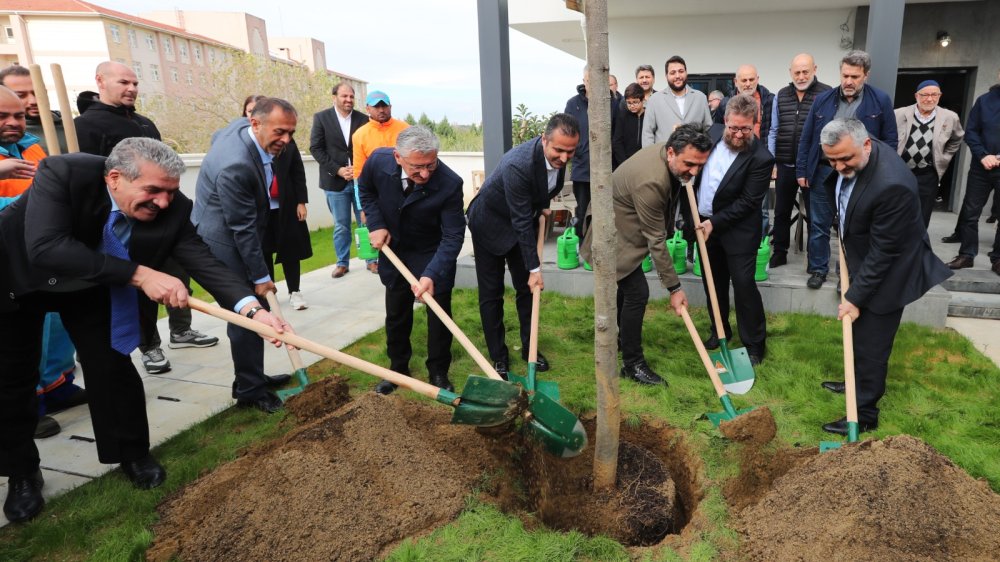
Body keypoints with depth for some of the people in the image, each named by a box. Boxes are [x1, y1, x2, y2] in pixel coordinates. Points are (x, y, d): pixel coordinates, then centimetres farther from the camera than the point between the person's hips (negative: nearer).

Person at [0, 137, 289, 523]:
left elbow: (204, 262, -31)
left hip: (90, 285, 2)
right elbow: (46, 248, -45)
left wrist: (252, 309, -47)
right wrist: (139, 274, -50)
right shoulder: (62, 173, -37)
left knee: (110, 365, -1)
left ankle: (133, 454, 20)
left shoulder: (173, 209, -27)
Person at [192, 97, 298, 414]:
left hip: (239, 234, 10)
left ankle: (254, 377, 26)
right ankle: (249, 390, 7)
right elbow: (243, 229, -26)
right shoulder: (235, 166, -33)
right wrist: (260, 276, -17)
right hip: (224, 241, -10)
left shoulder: (243, 125, -5)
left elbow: (217, 137, 19)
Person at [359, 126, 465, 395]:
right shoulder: (379, 161, -23)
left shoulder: (450, 184, -33)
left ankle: (438, 373, 21)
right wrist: (376, 225, -11)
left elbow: (453, 237, -29)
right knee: (396, 314, 14)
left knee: (439, 312, 2)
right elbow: (366, 190, 1)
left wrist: (432, 274, -40)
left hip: (432, 254, -3)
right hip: (394, 249, 3)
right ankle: (398, 368, 32)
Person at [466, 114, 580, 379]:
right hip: (491, 221, -6)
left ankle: (530, 348, 23)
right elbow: (521, 221, -31)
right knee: (491, 293, 0)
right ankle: (498, 356, 12)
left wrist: (543, 205, 3)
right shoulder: (518, 164, -37)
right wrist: (534, 267, -27)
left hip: (524, 220, 6)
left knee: (527, 288, 9)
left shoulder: (560, 156, -15)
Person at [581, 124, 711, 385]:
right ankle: (632, 363, 4)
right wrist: (674, 288, -23)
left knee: (628, 287, 23)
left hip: (625, 228, 10)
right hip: (614, 234, -10)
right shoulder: (651, 181, -35)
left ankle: (621, 338, 44)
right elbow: (656, 241, -29)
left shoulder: (667, 153, -8)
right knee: (637, 293, -10)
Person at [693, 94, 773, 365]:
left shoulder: (761, 158, -20)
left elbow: (747, 202, -19)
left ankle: (754, 343, 13)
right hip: (705, 223, 6)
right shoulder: (713, 134, -3)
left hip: (737, 230, -6)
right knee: (713, 282, 16)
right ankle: (719, 330, 33)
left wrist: (714, 223, -20)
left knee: (743, 284, -2)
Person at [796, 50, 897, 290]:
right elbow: (806, 137, 6)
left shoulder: (881, 101, -3)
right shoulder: (823, 99, 2)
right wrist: (802, 170, 2)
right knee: (819, 225, 8)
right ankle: (818, 269, 22)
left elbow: (890, 140, 0)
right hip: (822, 171, 2)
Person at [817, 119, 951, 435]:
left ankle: (864, 415, 21)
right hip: (863, 264, 8)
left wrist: (855, 297, -21)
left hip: (886, 274, -8)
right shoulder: (850, 157, -10)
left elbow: (883, 252, -27)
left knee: (871, 347, 4)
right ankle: (858, 384, 46)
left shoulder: (892, 185, -35)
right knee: (859, 335, 25)